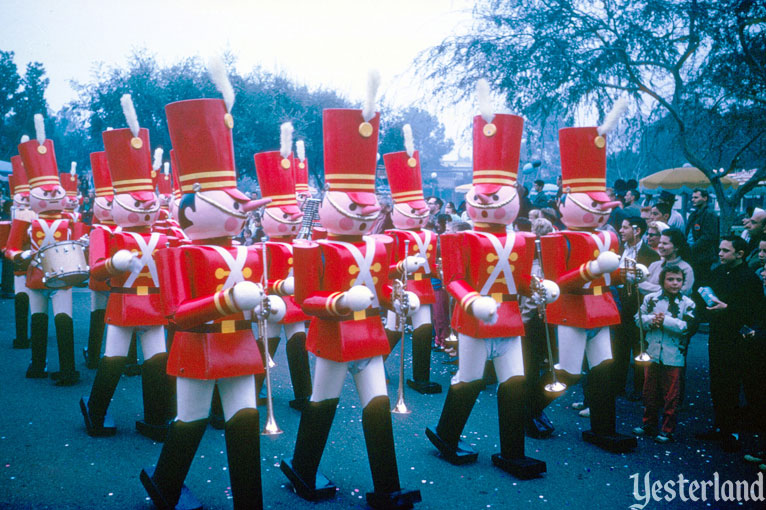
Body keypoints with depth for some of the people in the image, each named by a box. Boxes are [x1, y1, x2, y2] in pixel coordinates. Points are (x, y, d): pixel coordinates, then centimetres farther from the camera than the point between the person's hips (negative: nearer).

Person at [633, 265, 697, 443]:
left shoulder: (687, 303, -4)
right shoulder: (651, 299, 3)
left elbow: (688, 327, -15)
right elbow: (639, 318, 3)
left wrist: (665, 321, -18)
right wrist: (651, 320, -16)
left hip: (674, 356, -3)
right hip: (653, 353, 3)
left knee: (672, 396, 3)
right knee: (650, 392, 14)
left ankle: (667, 430, 15)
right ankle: (648, 424, 29)